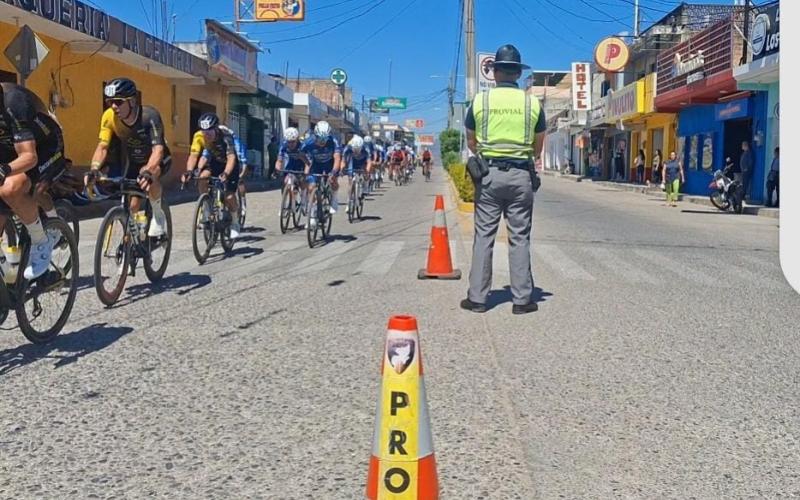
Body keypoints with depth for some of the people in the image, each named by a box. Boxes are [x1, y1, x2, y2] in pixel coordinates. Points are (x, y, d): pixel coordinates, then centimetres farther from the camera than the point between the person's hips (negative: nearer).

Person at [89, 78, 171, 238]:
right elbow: (102, 146, -22)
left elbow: (158, 148, -43)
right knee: (133, 206, -1)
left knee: (150, 174, -37)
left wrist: (148, 172, -60)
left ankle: (158, 215, -14)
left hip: (158, 160, -4)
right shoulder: (109, 117, -20)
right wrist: (94, 169, -41)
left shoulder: (149, 115, -33)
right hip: (133, 163, 4)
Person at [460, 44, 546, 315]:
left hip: (488, 173, 0)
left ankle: (477, 297, 6)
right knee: (520, 237, 4)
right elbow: (538, 148, 8)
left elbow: (471, 143, 9)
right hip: (521, 175, 0)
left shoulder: (480, 100, 0)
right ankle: (522, 299, 7)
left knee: (483, 236, 4)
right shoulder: (533, 103, 1)